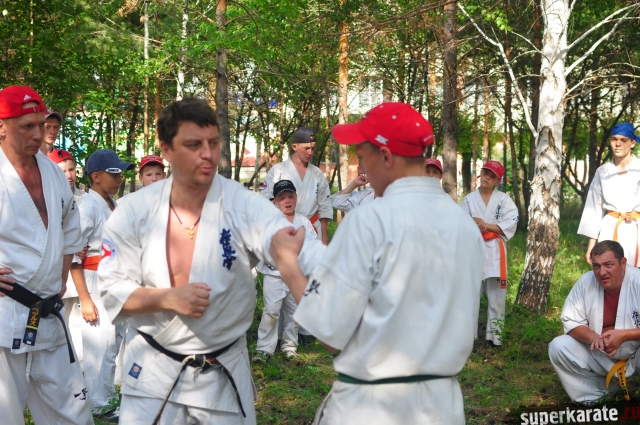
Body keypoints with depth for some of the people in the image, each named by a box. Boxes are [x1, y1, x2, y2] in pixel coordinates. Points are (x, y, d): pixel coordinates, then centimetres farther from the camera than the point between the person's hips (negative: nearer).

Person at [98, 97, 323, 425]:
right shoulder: (134, 210, -8)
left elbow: (299, 252, -27)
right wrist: (168, 298, -22)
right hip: (152, 368, 0)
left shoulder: (245, 207, -13)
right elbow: (112, 289, -5)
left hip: (223, 373, 0)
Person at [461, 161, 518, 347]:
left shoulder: (504, 199, 3)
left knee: (496, 294, 2)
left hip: (495, 251, -1)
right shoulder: (469, 199, 7)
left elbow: (510, 223, -7)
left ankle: (494, 333, 10)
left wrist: (486, 225, -13)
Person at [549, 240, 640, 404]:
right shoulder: (585, 282, -10)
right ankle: (598, 397, -4)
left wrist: (624, 335, -34)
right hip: (598, 356, 4)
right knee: (558, 346, -15)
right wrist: (592, 337, -25)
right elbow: (570, 321, -5)